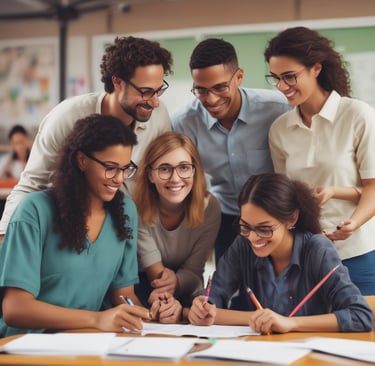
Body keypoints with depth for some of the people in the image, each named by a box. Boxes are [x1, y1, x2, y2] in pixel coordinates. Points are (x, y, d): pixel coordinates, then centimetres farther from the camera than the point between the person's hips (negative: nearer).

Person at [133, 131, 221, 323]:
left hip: (184, 292, 2)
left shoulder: (209, 207, -15)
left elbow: (193, 271, -14)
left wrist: (175, 282, -39)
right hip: (142, 284, -2)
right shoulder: (138, 208, -21)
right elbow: (153, 270, -21)